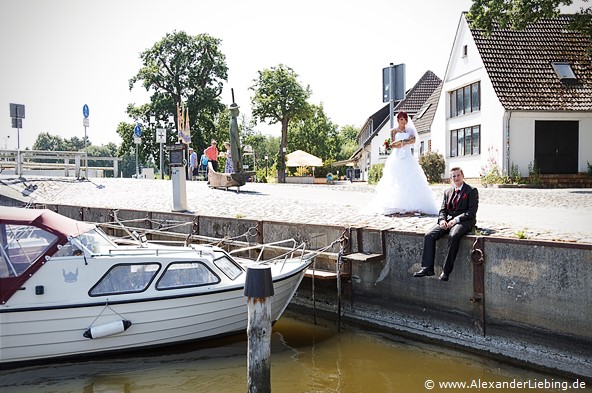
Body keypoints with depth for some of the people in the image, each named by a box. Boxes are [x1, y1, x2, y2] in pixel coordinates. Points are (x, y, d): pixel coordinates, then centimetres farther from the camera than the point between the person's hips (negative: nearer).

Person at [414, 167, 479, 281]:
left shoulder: (472, 191, 2)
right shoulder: (448, 192, 20)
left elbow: (471, 212, -7)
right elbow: (443, 210, 17)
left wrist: (456, 220, -18)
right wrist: (442, 220, -6)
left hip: (464, 221, -5)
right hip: (448, 220, 6)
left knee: (453, 236, -38)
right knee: (429, 235, -20)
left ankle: (446, 270, -33)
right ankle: (427, 267, -21)